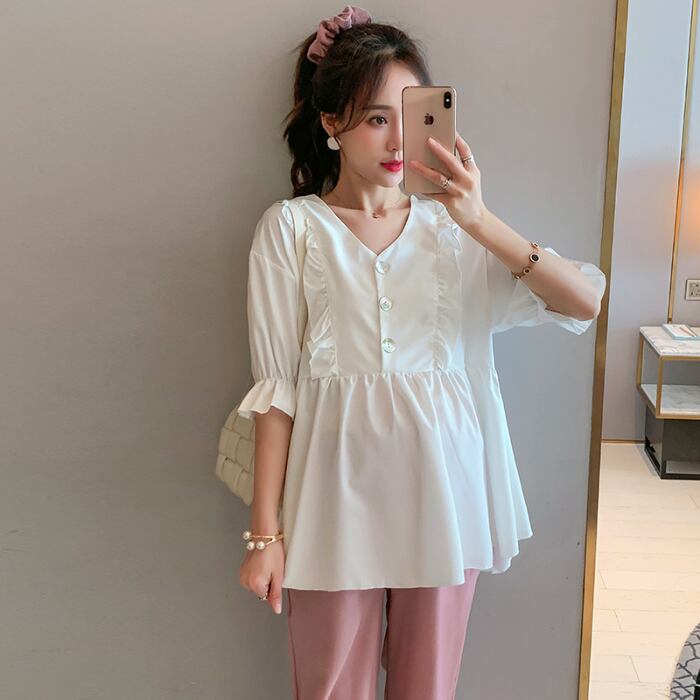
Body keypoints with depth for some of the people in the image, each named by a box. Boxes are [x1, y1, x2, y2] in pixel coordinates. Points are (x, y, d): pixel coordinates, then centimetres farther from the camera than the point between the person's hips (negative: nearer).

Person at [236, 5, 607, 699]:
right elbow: (276, 385, -4)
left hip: (440, 485, 2)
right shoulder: (290, 227, -2)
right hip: (339, 490, -2)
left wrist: (480, 221, -18)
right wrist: (265, 532, -5)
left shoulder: (451, 225, 4)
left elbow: (585, 301, -7)